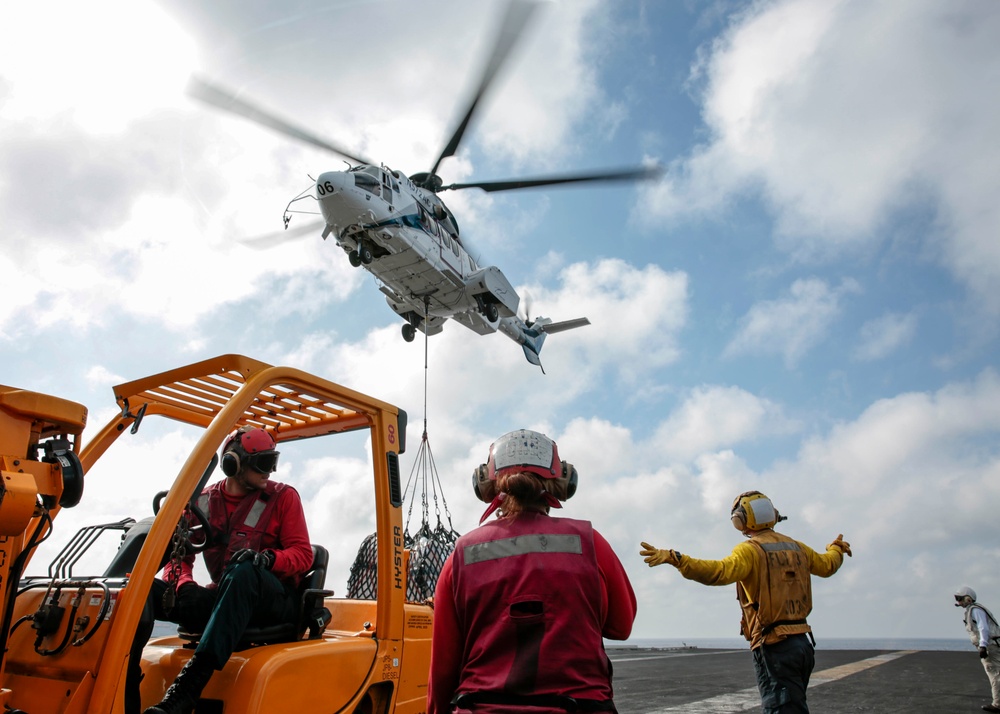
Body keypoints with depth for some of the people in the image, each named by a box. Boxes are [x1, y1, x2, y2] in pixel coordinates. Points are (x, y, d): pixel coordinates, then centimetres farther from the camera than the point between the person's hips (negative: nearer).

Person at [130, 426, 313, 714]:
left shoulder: (283, 496, 3)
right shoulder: (206, 501, 12)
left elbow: (303, 555, -4)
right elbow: (180, 552, 11)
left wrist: (267, 558, -26)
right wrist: (183, 584, -12)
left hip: (275, 600, -4)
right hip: (226, 601, 4)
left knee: (243, 571, -38)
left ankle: (185, 690, -45)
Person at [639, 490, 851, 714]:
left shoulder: (750, 550, -12)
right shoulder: (797, 548, 10)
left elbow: (721, 572, -31)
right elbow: (827, 566, 29)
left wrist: (675, 558, -38)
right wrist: (836, 549, 52)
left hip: (774, 647, -7)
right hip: (802, 643, 7)